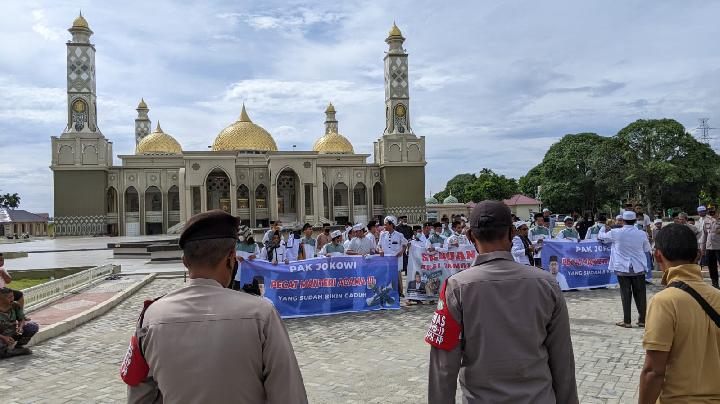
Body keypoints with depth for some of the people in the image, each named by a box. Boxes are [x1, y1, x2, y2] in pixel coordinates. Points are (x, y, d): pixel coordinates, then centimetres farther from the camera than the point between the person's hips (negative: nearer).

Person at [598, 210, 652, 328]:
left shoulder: (615, 233, -9)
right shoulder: (642, 234, -5)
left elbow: (600, 236, 10)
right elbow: (647, 249, 11)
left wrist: (605, 230, 31)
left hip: (623, 268, -1)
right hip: (638, 268, 2)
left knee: (626, 295, 3)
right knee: (640, 294, 9)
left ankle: (627, 321, 7)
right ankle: (642, 320, 16)